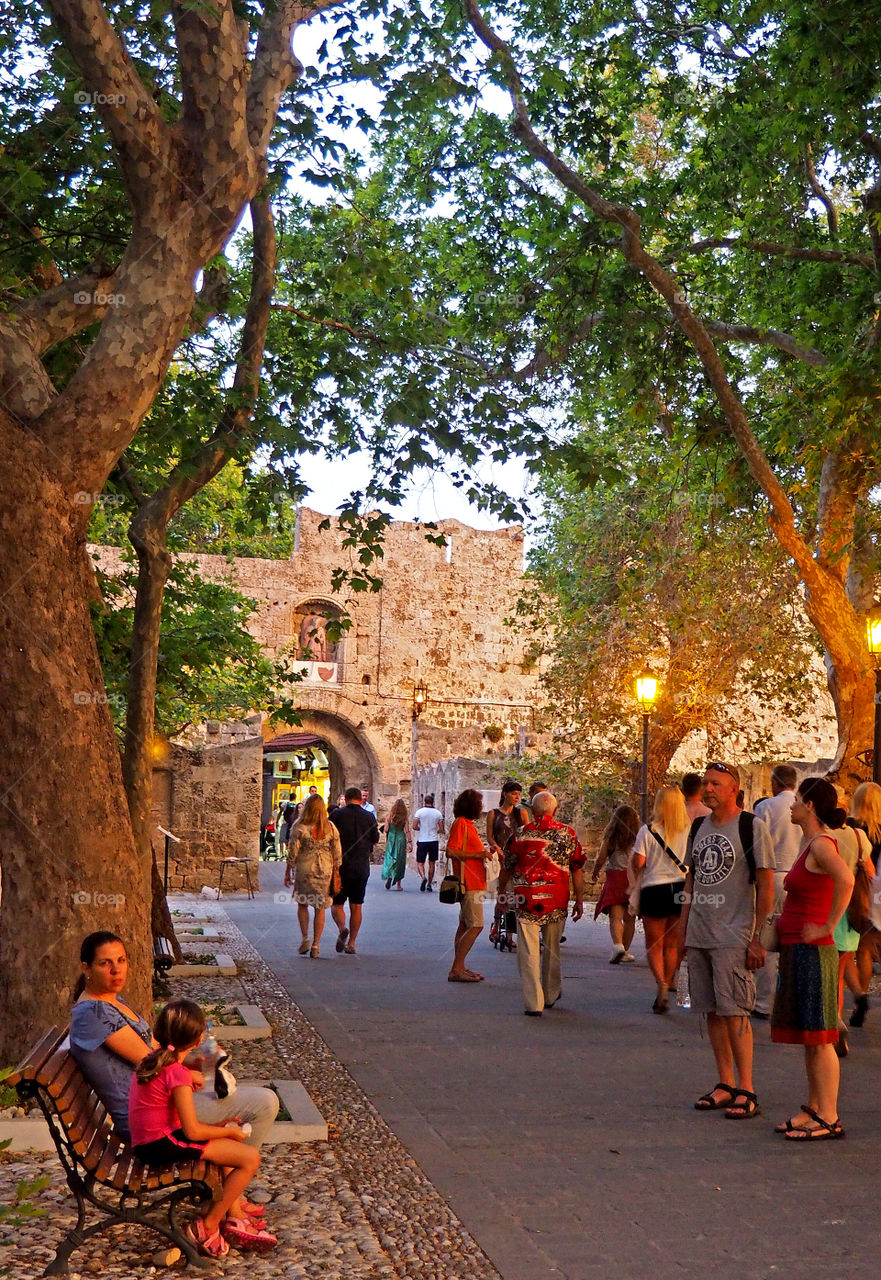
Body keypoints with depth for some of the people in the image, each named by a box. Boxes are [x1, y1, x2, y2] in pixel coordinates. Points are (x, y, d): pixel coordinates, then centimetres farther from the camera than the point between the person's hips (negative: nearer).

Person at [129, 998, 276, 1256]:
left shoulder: (150, 1059, 6)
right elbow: (193, 1131, -21)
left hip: (147, 1142, 10)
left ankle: (232, 1220, 25)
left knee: (227, 1146, 28)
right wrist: (230, 1131, -6)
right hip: (162, 1146, -10)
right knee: (250, 1157, -13)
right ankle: (206, 1228, -2)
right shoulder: (177, 1073, -21)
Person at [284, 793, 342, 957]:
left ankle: (305, 938, 5)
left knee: (302, 905, 17)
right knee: (320, 908, 8)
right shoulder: (331, 827, -1)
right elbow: (337, 854, 2)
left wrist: (288, 872, 5)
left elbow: (293, 852, -5)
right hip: (325, 871, 2)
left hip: (304, 870, -1)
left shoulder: (299, 827, -7)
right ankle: (315, 945, 7)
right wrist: (335, 873, 11)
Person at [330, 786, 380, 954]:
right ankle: (351, 943, 9)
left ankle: (342, 928, -19)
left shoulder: (337, 815, -6)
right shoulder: (369, 817, -1)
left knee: (337, 904, 9)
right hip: (362, 867, 2)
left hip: (341, 866, -2)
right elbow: (375, 840, 7)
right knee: (356, 906, 11)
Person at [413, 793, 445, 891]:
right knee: (432, 864, 12)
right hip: (434, 841, 2)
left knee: (420, 863, 4)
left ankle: (423, 877, -23)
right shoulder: (438, 813, 2)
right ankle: (429, 885, 12)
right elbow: (441, 829, 0)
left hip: (422, 841, -2)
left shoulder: (419, 812, -5)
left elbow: (414, 827, -9)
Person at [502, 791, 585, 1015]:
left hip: (526, 898, -2)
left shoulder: (521, 834, -1)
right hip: (557, 900, 2)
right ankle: (551, 995, 34)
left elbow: (507, 868, 7)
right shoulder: (567, 834, 1)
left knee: (529, 951, 0)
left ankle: (534, 1003, -5)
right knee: (552, 948, 18)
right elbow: (577, 870, 3)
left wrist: (501, 891, 22)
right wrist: (579, 900, 10)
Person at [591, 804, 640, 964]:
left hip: (615, 877, -2)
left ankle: (618, 946, -27)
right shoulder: (639, 838, 0)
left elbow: (601, 859, 0)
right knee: (629, 918, 12)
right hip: (634, 881, 2)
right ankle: (625, 952, 20)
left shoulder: (610, 838, -2)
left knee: (615, 916, -5)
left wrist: (594, 873, 18)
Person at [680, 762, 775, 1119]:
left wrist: (757, 938, -12)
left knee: (734, 1011, -7)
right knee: (712, 1012, 9)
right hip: (699, 935, 6)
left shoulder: (752, 827, -6)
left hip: (733, 938, -6)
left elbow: (766, 886, -8)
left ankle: (746, 1091, 1)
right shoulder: (698, 828, 13)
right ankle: (726, 1085, 18)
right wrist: (683, 925, 14)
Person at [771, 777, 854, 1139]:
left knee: (819, 1038, -5)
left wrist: (828, 926, -26)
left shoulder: (821, 844, -15)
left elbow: (845, 880, -35)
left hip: (813, 952, -10)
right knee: (808, 1038, 14)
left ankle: (829, 1118, 1)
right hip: (797, 951, 10)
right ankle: (814, 1109, 22)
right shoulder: (810, 843, 14)